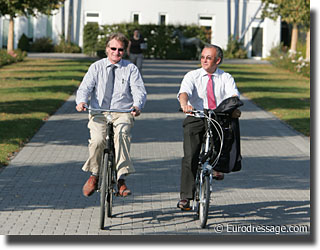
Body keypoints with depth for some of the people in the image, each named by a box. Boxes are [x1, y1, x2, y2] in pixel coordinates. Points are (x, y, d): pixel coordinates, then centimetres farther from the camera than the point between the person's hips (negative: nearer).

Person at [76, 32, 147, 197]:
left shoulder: (131, 69, 8)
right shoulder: (96, 67, 11)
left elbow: (139, 91, -4)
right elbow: (85, 87, 1)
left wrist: (137, 106, -27)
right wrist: (81, 101, -23)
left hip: (122, 112, -1)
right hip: (99, 113, 1)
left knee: (122, 133, -33)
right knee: (97, 140, -28)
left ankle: (121, 179, -31)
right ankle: (94, 175, -3)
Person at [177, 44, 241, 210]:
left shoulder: (225, 78, 10)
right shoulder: (192, 76, 9)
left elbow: (233, 94, -8)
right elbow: (184, 91, -10)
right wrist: (184, 104, -34)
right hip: (196, 120, 0)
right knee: (190, 157, -11)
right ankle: (185, 197, -5)